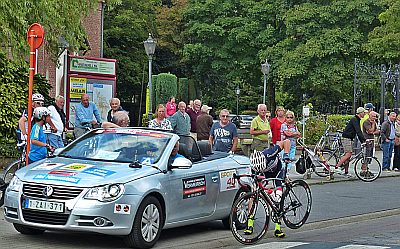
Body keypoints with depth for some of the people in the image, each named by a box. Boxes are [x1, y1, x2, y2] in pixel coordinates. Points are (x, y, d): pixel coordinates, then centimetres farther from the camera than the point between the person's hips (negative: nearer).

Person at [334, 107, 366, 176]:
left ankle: (346, 172, 9)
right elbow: (358, 131, -24)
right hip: (346, 138, -10)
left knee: (348, 155, 8)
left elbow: (359, 132, 20)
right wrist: (364, 139, -27)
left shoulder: (357, 120, 17)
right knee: (348, 154, -17)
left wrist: (362, 141, 15)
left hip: (350, 139, 10)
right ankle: (337, 167, -17)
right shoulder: (354, 119, -15)